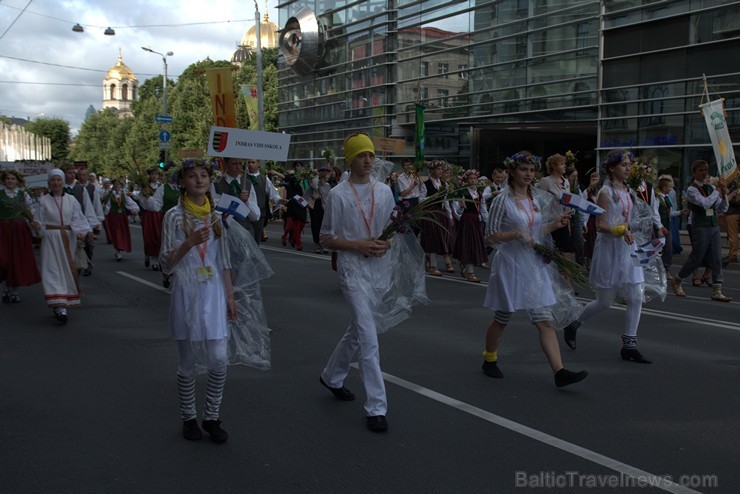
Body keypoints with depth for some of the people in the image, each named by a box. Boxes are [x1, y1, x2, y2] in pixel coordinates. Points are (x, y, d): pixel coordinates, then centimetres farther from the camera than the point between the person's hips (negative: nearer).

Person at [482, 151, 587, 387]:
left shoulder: (538, 198, 7)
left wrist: (554, 225, -2)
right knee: (502, 319, 10)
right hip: (510, 265, -5)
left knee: (545, 321, -2)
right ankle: (489, 360, 31)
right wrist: (517, 233, -21)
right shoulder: (503, 201, -9)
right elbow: (490, 236, -9)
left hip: (535, 265, 5)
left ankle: (559, 372, -5)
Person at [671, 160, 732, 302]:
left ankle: (717, 291, 4)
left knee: (716, 258, 1)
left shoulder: (711, 188, 12)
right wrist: (718, 190, -15)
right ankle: (677, 280, 20)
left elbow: (723, 208, 12)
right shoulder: (692, 190, -7)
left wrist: (724, 194, -4)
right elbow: (705, 203, -22)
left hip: (714, 226, 6)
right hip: (701, 227, -6)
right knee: (696, 258, -1)